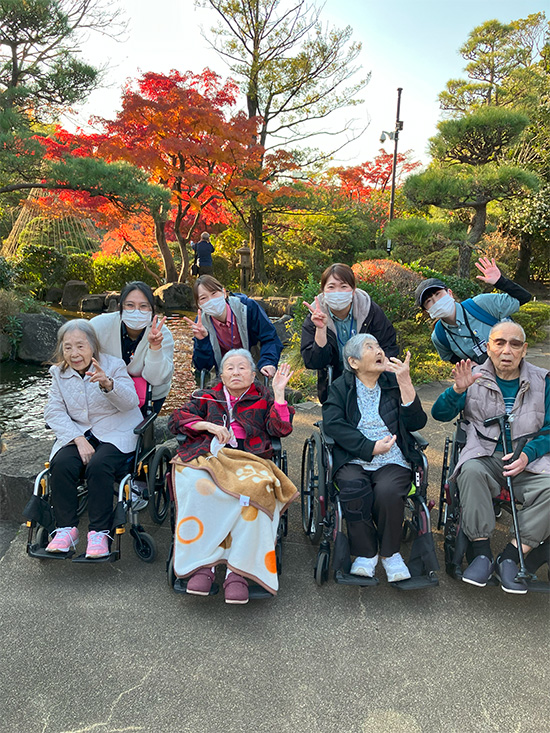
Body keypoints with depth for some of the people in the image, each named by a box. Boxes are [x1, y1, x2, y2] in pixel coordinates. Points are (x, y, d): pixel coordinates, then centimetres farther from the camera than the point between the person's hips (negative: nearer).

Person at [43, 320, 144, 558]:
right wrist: (79, 439, -17)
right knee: (61, 465, -25)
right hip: (77, 433, 4)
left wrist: (108, 384, -38)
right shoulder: (59, 373, 7)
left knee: (98, 466, -31)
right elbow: (54, 412, -2)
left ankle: (99, 532, -18)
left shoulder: (114, 366, -4)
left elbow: (130, 402, -17)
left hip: (115, 433, -3)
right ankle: (66, 528, -10)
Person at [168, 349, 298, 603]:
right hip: (206, 456, 1)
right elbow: (176, 420, 16)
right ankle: (202, 564, -27)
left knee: (253, 490, -37)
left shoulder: (263, 398, 25)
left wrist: (279, 393, 1)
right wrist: (208, 425, 1)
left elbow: (280, 429, 8)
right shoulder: (206, 397, 28)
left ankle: (237, 572, -32)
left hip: (248, 460, -1)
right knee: (198, 487, -36)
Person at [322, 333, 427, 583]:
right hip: (353, 461, 0)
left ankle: (390, 553, -5)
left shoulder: (394, 383, 13)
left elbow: (416, 423, 1)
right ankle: (365, 553, -10)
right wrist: (370, 447, -15)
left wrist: (405, 383, -10)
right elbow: (332, 424, -6)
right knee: (353, 488, -31)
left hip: (393, 461, 1)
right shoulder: (341, 387, 10)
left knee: (387, 491, -30)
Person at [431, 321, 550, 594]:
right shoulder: (474, 378, 5)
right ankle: (481, 553, -22)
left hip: (528, 461, 1)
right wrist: (457, 390, -21)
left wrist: (528, 454, -12)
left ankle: (509, 557, -17)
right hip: (484, 456, -1)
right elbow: (440, 414, -2)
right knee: (471, 471, -34)